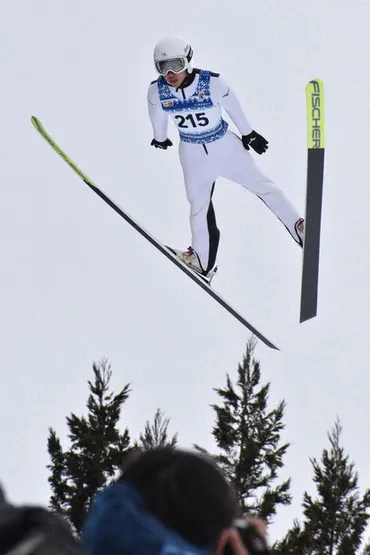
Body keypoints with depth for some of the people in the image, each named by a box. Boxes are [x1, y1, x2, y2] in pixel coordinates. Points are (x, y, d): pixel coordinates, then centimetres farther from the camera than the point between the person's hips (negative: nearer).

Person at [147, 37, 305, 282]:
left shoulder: (212, 83, -28)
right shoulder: (157, 91, -20)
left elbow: (233, 106, -10)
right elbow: (158, 117, 2)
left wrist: (248, 133, 5)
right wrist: (160, 137, 20)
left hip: (225, 145, -2)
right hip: (192, 152, 2)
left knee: (259, 184, 5)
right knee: (199, 206, 15)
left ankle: (298, 226, 18)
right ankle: (203, 263, 31)